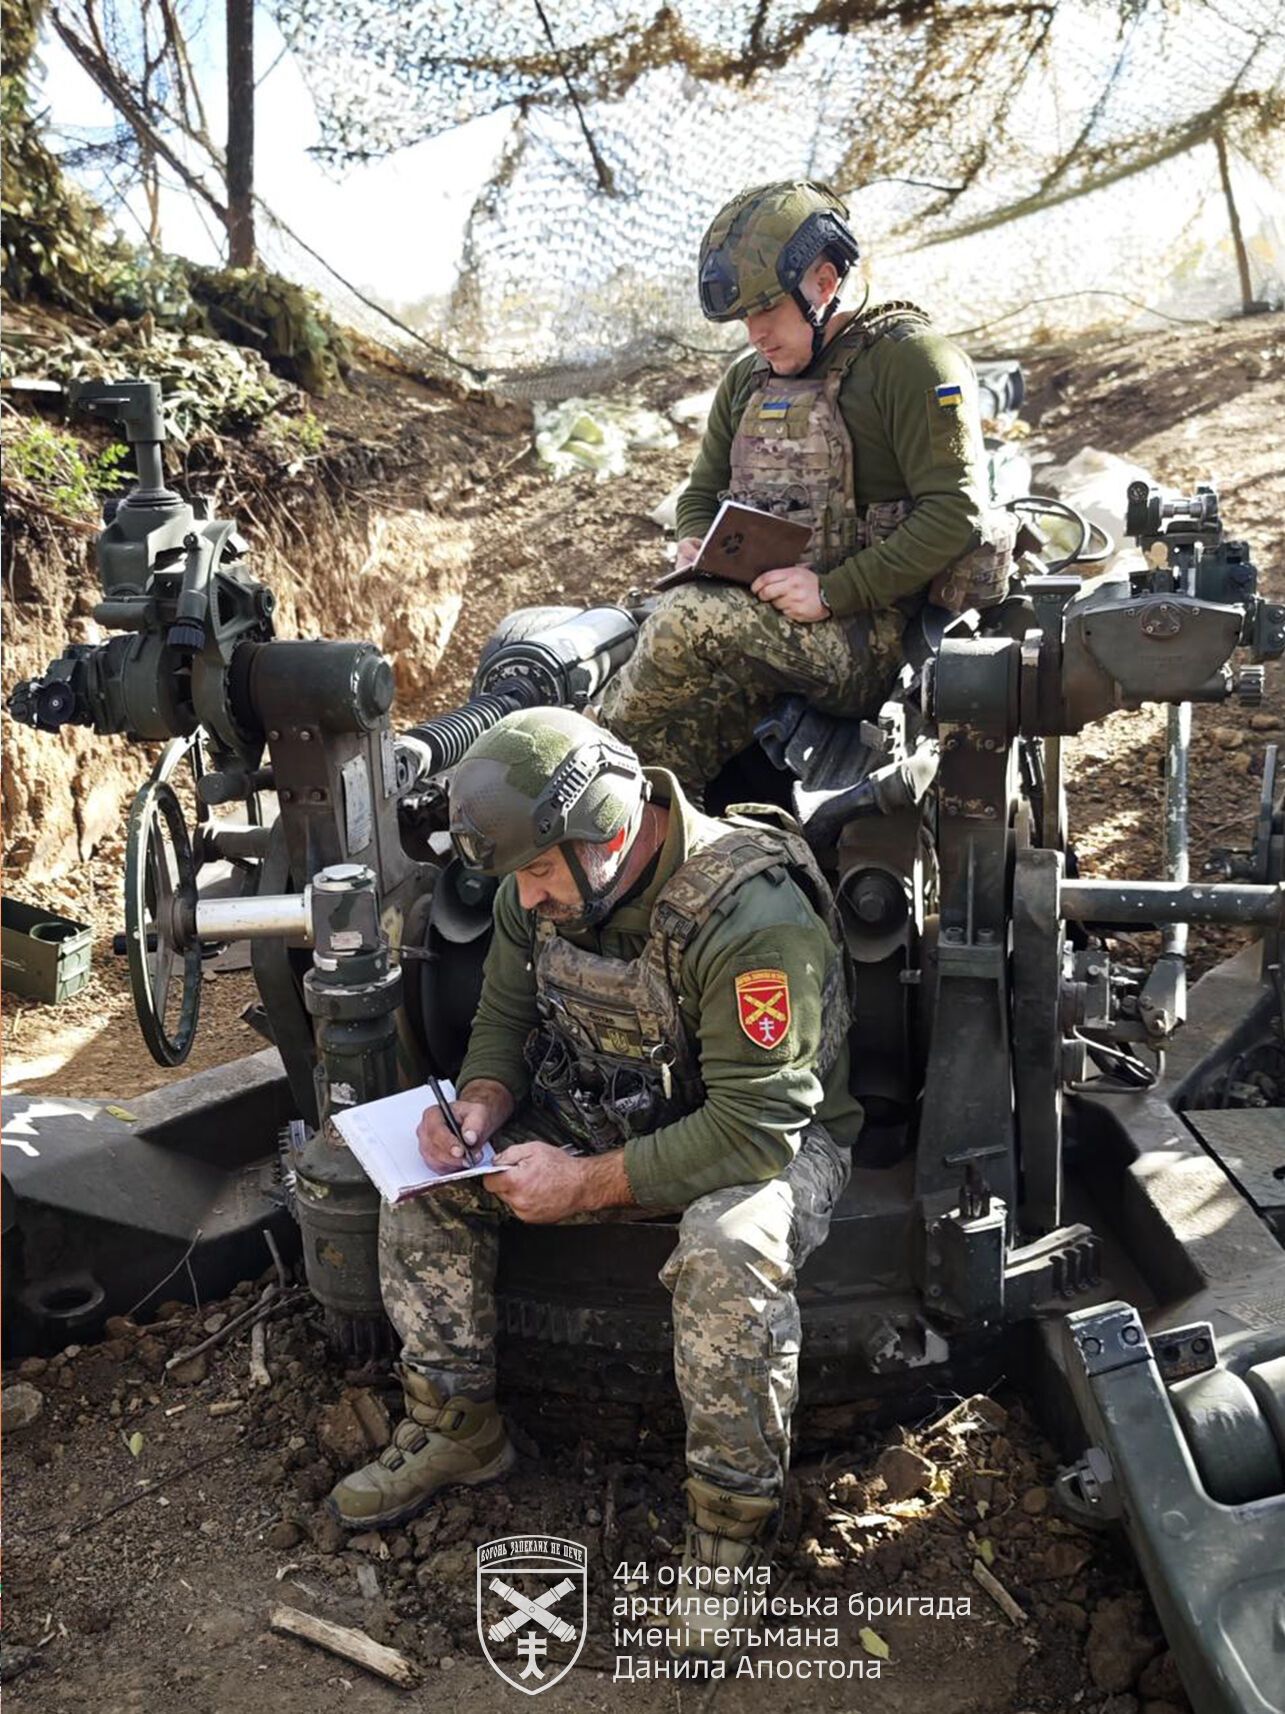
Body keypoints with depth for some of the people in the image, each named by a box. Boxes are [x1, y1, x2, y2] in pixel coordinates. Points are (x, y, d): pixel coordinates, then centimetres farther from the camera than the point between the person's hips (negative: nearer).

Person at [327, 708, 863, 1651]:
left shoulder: (751, 915, -32)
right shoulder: (542, 887, -9)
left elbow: (756, 1127, -33)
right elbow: (507, 1015, 6)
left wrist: (587, 1186, -30)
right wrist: (482, 1103, -15)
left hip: (765, 1137, -6)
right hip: (602, 1115, 7)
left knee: (728, 1254, -38)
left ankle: (733, 1527, -13)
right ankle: (455, 1428, 12)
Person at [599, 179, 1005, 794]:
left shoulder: (910, 361, -4)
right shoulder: (748, 380, 19)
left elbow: (956, 512, -13)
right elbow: (701, 493, 29)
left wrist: (832, 592, -20)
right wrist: (696, 547, 3)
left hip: (871, 637, -7)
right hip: (757, 617, 7)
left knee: (691, 618, -29)